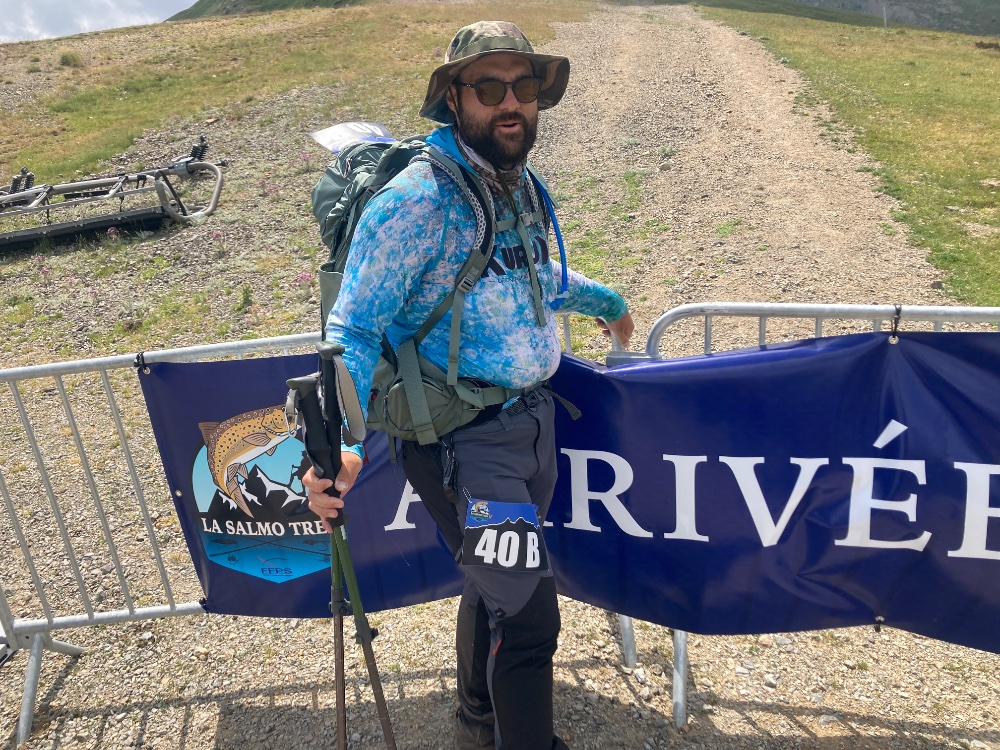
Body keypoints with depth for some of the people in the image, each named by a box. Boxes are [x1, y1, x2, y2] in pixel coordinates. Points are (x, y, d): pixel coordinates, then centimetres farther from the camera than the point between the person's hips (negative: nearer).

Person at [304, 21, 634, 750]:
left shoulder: (518, 183, 7)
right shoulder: (416, 199, -18)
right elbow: (354, 328, -18)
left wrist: (604, 299, 38)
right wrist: (339, 441, -32)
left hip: (533, 417, 8)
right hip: (464, 439, -8)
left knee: (494, 585, 24)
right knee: (526, 612, -4)